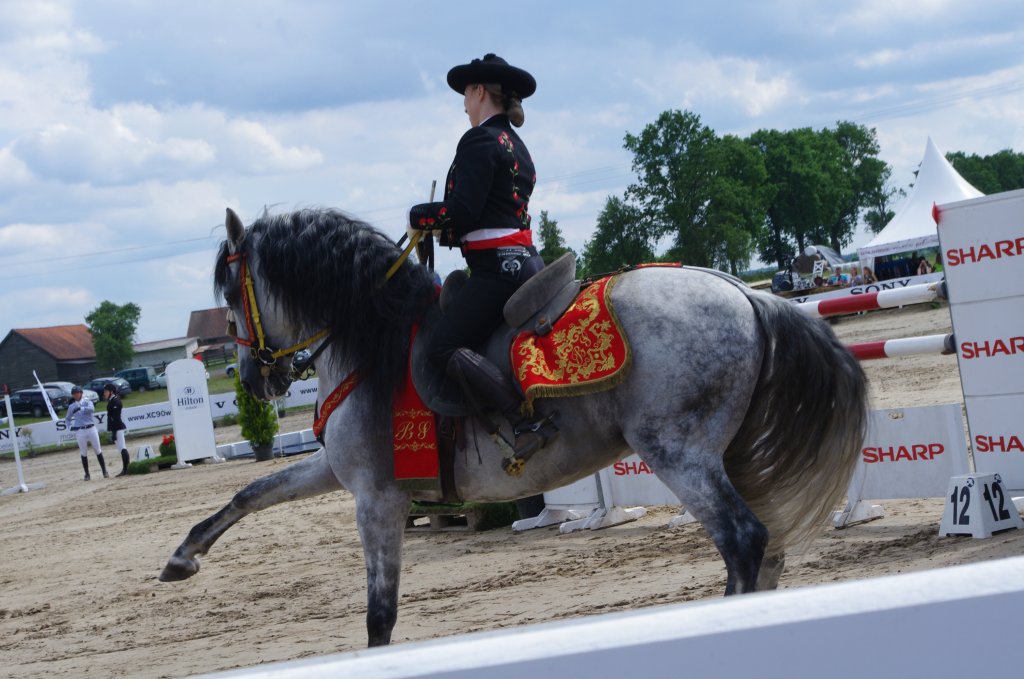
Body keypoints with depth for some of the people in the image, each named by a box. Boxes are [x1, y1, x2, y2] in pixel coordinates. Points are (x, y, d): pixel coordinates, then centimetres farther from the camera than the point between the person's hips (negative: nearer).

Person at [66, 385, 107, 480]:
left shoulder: (87, 402, 3)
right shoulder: (72, 407, 10)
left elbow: (91, 409, -19)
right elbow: (67, 419, 22)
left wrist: (81, 408, -32)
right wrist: (70, 427, 3)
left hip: (91, 429, -1)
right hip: (80, 431, 2)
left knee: (98, 451, 1)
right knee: (84, 453, 2)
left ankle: (104, 471, 7)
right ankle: (87, 474, 8)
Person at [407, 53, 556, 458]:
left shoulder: (479, 140, -10)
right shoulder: (516, 146, 20)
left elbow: (462, 212, -18)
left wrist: (419, 216, -2)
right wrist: (444, 229, 16)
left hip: (497, 265, -10)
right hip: (525, 258, 10)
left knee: (445, 348, -15)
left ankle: (528, 424, -26)